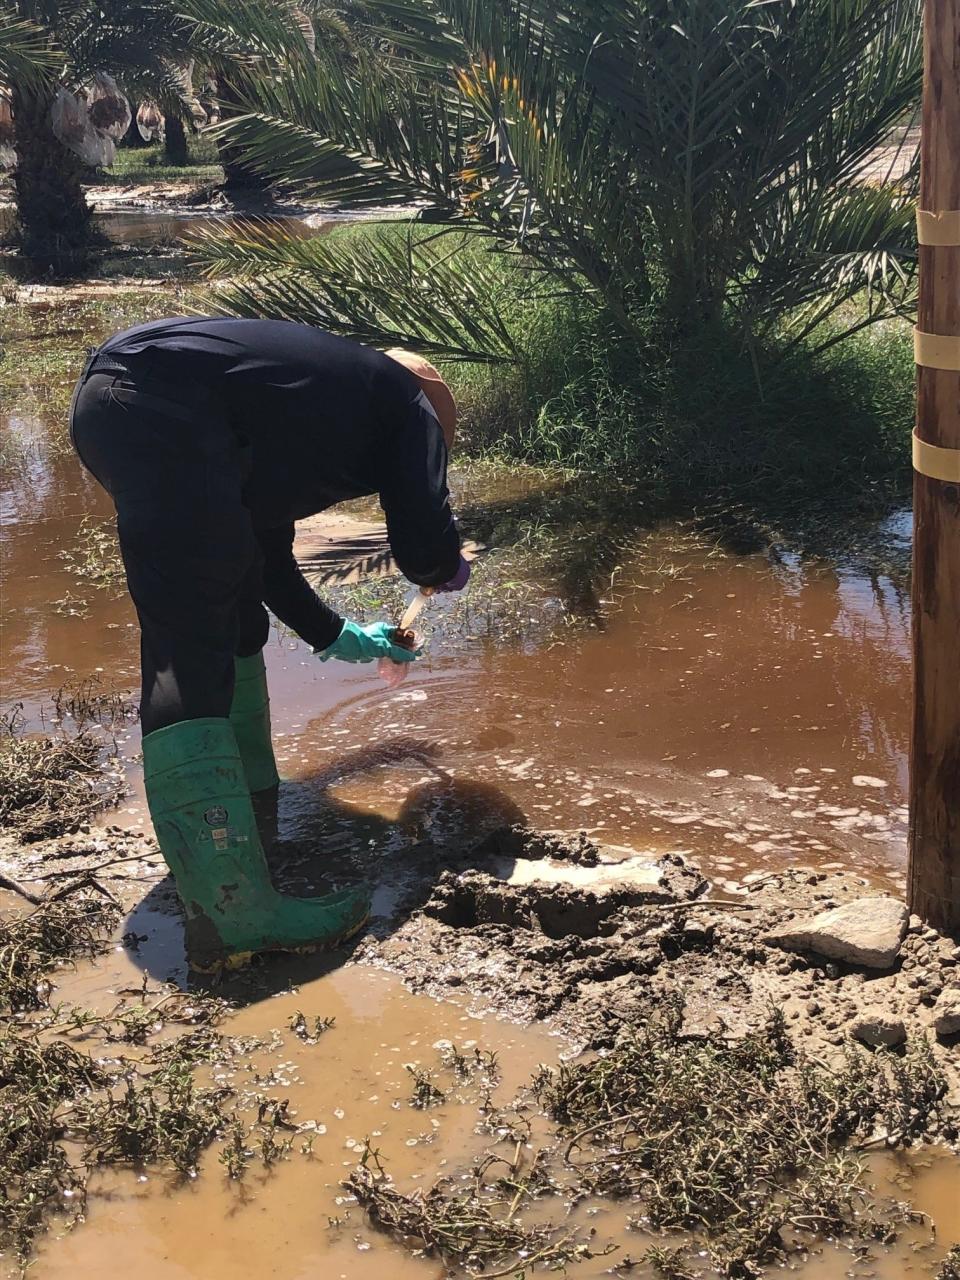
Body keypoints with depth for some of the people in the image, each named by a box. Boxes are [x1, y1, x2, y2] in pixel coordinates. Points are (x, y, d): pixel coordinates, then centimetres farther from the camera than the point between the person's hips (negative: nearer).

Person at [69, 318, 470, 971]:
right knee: (191, 661, -13)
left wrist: (336, 637, 52)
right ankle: (233, 916, -12)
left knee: (233, 616, 22)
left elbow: (266, 552, 41)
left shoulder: (329, 395, 36)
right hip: (169, 410, -9)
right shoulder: (409, 405, 16)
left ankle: (247, 813, 36)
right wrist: (453, 569, 31)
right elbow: (425, 550, 7)